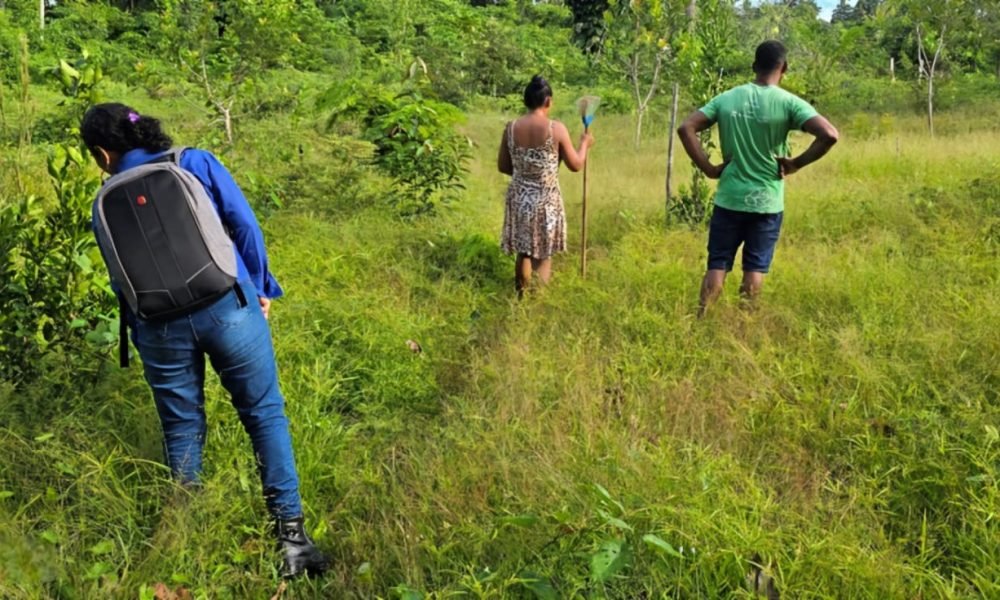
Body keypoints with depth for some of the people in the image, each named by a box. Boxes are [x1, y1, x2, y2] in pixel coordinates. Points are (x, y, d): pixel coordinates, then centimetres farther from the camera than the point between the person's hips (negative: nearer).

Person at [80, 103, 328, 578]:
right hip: (227, 305, -2)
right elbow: (244, 223, -3)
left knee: (181, 428, 17)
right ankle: (290, 532, 5)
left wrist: (142, 340, 22)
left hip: (160, 325, 2)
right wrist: (261, 287, 5)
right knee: (265, 414, 6)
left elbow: (123, 280, 13)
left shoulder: (105, 204, 9)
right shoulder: (196, 163, 3)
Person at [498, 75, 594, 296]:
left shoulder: (511, 128, -4)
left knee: (523, 253, 19)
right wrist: (585, 144, 13)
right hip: (546, 200, -4)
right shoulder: (556, 128, -15)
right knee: (542, 255, 11)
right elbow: (575, 165, -5)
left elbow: (503, 166, 6)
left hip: (519, 198, 4)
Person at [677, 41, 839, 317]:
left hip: (728, 199, 2)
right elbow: (829, 135, -19)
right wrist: (795, 164, -7)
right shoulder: (789, 103, -8)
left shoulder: (726, 99, 1)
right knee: (754, 271, 9)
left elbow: (686, 129, -2)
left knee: (716, 267, 9)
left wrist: (709, 168, -1)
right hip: (767, 203, -2)